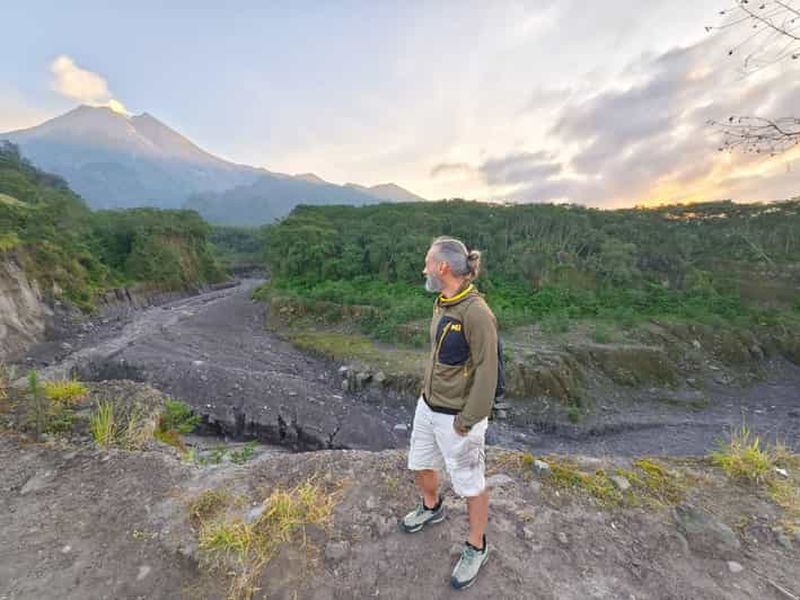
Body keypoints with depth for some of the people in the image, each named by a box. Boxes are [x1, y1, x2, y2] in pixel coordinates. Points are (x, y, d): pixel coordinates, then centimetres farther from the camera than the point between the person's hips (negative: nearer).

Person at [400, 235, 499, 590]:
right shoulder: (442, 303, 0)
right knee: (420, 464, 27)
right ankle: (431, 508, 57)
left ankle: (476, 547, 43)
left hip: (455, 416, -8)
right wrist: (428, 394, 13)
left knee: (470, 483, 16)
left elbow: (487, 371, -22)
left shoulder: (476, 312, -26)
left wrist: (466, 422, -16)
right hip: (428, 406, 8)